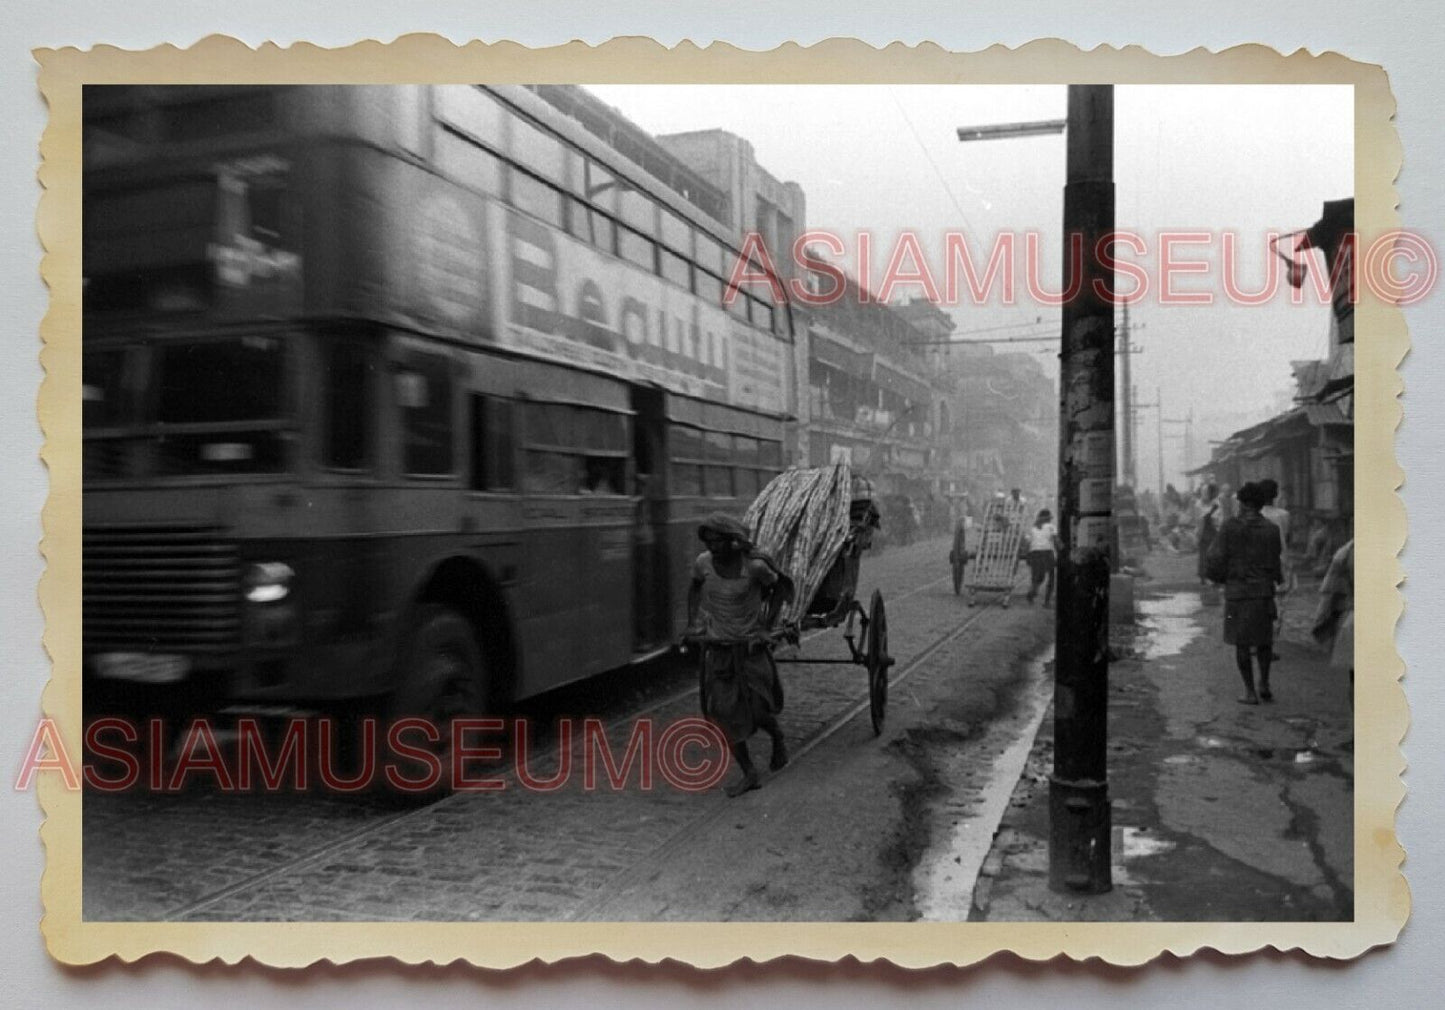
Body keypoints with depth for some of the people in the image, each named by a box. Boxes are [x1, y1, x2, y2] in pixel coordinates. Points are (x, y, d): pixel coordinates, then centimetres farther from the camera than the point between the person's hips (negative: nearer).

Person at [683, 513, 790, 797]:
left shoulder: (754, 566, -17)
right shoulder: (703, 563, -7)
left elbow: (780, 586, 0)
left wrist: (765, 626, -6)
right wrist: (693, 622, 4)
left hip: (749, 649, -3)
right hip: (716, 650, 3)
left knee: (758, 712, 0)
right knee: (723, 714, 0)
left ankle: (778, 739, 36)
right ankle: (749, 774, 14)